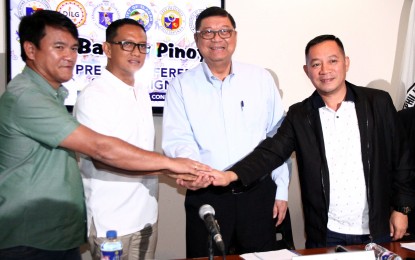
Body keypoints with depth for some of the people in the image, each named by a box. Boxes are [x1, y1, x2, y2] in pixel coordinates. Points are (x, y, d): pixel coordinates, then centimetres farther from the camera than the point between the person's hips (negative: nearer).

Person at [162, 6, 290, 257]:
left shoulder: (261, 78, 4)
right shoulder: (182, 85, 1)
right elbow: (177, 139, -7)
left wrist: (282, 190, 5)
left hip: (258, 192, 1)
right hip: (206, 195, -1)